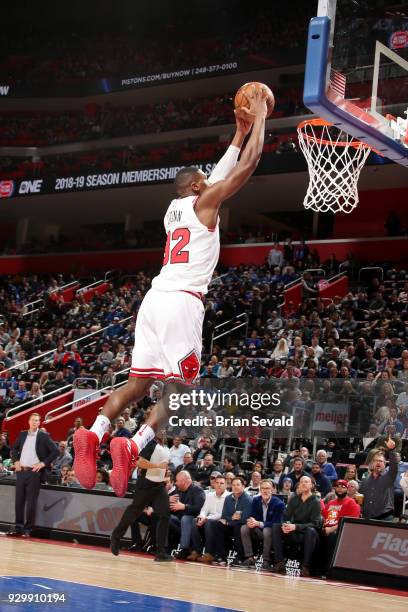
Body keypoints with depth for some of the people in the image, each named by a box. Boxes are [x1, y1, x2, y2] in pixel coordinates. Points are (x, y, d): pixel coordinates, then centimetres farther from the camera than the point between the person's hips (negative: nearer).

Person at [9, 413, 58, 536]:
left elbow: (55, 451, -7)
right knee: (19, 500, 7)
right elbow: (14, 448, 23)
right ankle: (18, 526, 15)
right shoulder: (22, 435, 10)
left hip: (34, 472, -4)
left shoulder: (44, 436, -3)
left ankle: (28, 528, 5)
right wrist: (15, 460, 7)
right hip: (21, 471, 4)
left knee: (31, 502, -2)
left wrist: (43, 463, -11)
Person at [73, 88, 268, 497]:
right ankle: (132, 447, -20)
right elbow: (249, 163, 1)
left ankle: (93, 435, -12)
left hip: (154, 298, 8)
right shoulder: (203, 202, 3)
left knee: (139, 382, 8)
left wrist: (240, 132, 42)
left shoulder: (174, 208, 25)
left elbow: (219, 173, 39)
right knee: (179, 386, -3)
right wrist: (259, 118, 13)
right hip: (182, 301, -8)